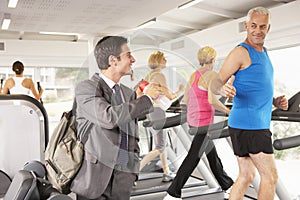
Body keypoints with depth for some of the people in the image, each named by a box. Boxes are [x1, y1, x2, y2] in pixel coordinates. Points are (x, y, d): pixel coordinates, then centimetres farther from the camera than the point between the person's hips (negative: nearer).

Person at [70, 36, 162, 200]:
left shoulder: (129, 94, 11)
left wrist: (134, 167, 14)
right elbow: (109, 117, -25)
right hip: (96, 173, -5)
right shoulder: (86, 88, -8)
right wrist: (147, 98, -15)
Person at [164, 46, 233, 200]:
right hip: (204, 121, -9)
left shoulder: (193, 75, 11)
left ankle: (227, 185, 36)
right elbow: (212, 100, -22)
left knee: (212, 152, 20)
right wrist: (227, 110, -8)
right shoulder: (211, 75, -12)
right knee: (193, 158, -3)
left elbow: (185, 100, 12)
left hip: (192, 120, 9)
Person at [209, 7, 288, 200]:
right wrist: (223, 89, -37)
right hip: (248, 124, -9)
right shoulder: (241, 52, -10)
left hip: (257, 124, 9)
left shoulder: (263, 52, 19)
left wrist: (274, 101, 10)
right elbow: (216, 83, -14)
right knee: (270, 176, -3)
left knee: (246, 176, 14)